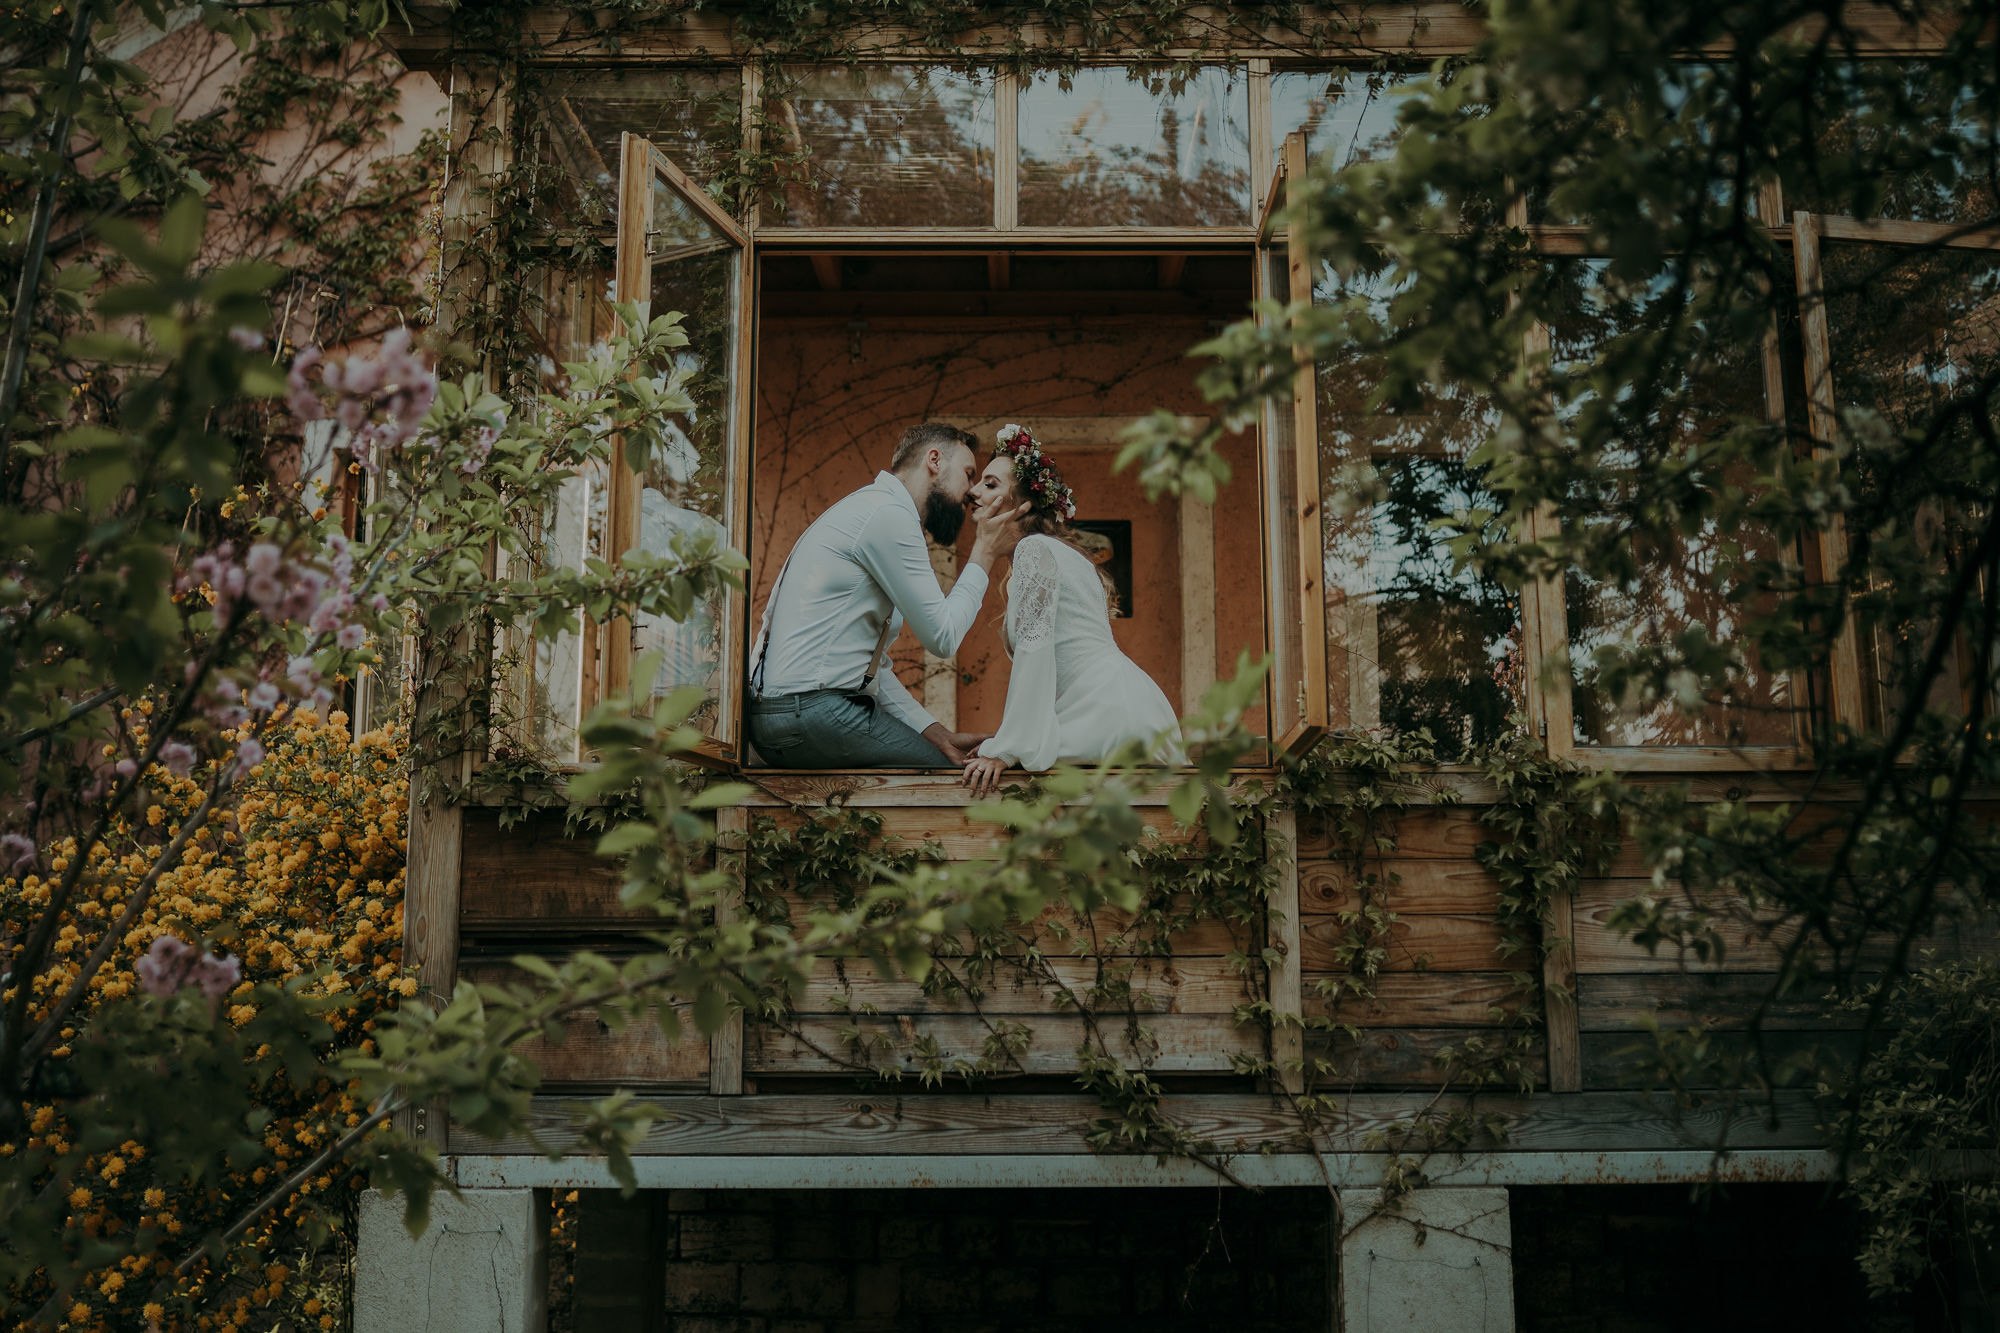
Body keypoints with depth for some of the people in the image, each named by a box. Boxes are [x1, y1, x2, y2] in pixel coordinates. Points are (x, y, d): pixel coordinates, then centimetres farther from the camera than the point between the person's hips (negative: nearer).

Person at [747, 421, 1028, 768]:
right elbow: (942, 637, -10)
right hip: (814, 709, -10)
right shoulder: (887, 514, -9)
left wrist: (935, 732, 11)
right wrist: (985, 552, 2)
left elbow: (868, 664, 20)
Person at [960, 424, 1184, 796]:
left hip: (1108, 710, -10)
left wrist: (1006, 751, -19)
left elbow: (1035, 650, -18)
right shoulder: (1059, 550, 23)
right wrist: (1004, 738, 16)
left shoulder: (1034, 549, -8)